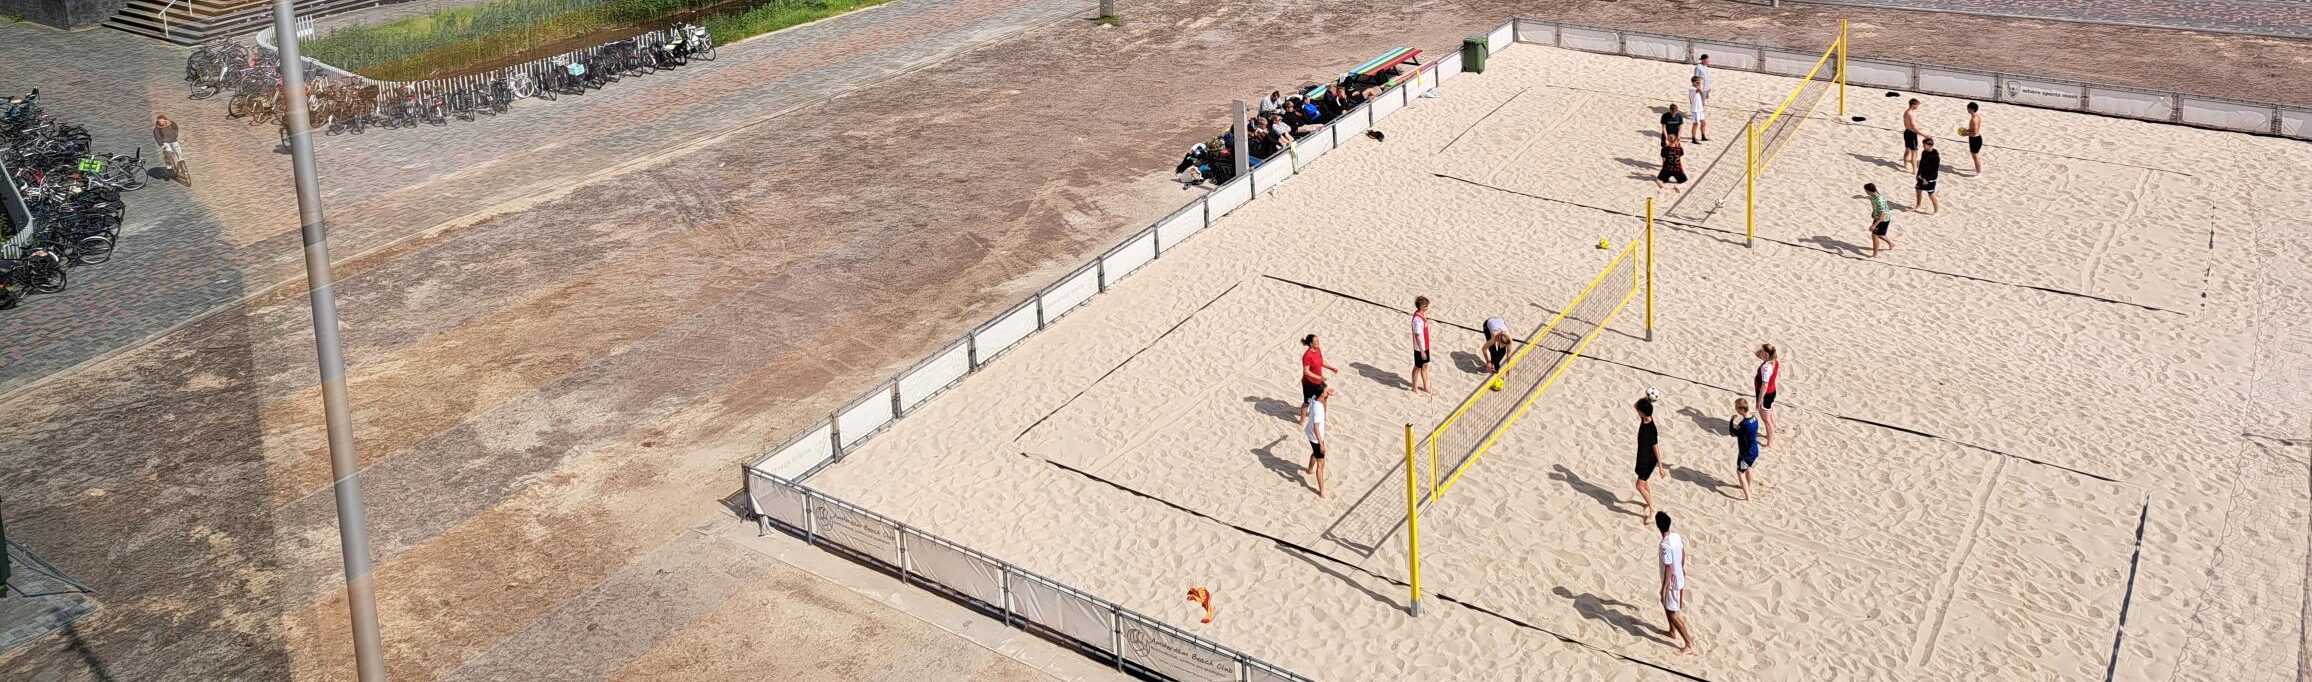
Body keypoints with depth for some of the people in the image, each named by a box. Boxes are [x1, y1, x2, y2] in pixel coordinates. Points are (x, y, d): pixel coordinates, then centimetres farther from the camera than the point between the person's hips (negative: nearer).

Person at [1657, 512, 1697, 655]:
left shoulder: (1665, 545, -31)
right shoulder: (1678, 537, -6)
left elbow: (1668, 569, -27)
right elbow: (1683, 554, 11)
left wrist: (1663, 589, -19)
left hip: (1671, 581, -9)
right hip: (1679, 578, 9)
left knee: (1672, 614, 1)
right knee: (1668, 605, 30)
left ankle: (1689, 644, 2)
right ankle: (1673, 630, 48)